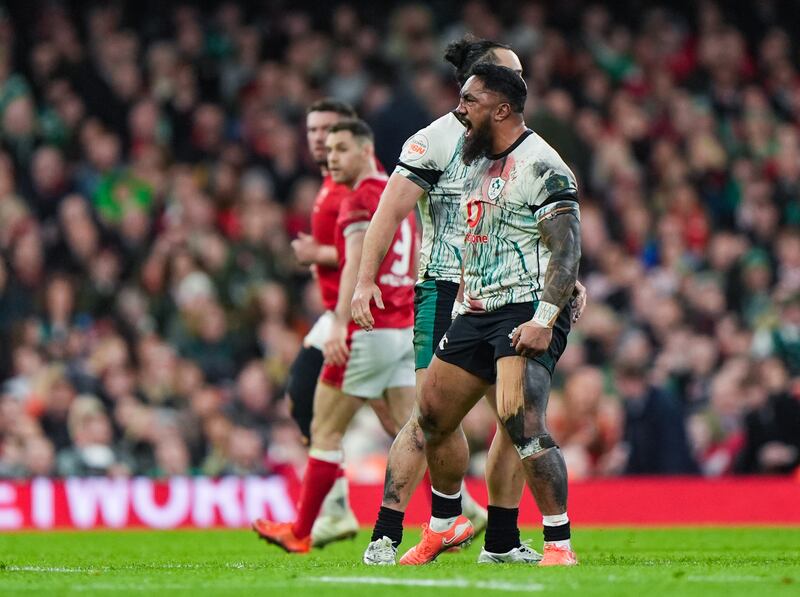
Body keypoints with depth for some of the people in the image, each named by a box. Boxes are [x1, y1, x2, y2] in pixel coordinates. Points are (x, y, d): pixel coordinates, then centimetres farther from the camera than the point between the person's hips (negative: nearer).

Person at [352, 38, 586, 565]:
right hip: (446, 292, -7)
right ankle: (385, 538, -10)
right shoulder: (438, 140, -7)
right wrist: (365, 281, -13)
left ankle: (502, 542, 14)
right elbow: (391, 211, -8)